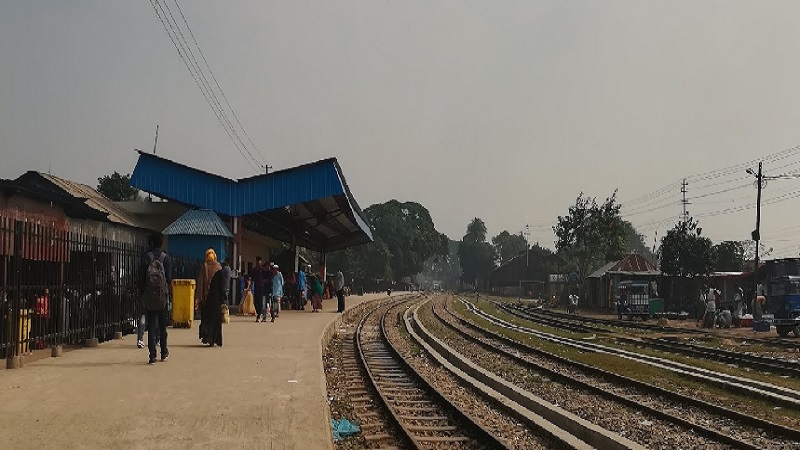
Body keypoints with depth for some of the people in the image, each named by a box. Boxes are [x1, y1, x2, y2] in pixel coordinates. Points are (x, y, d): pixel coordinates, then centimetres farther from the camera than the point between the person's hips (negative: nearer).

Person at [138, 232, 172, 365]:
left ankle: (152, 355, -2)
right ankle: (164, 352, 20)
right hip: (162, 296, 0)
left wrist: (141, 293, 5)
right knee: (162, 325, 13)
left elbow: (141, 277, -4)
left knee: (151, 325, 2)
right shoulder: (166, 257, -2)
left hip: (149, 296, 0)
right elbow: (169, 278, -2)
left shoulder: (145, 257, -3)